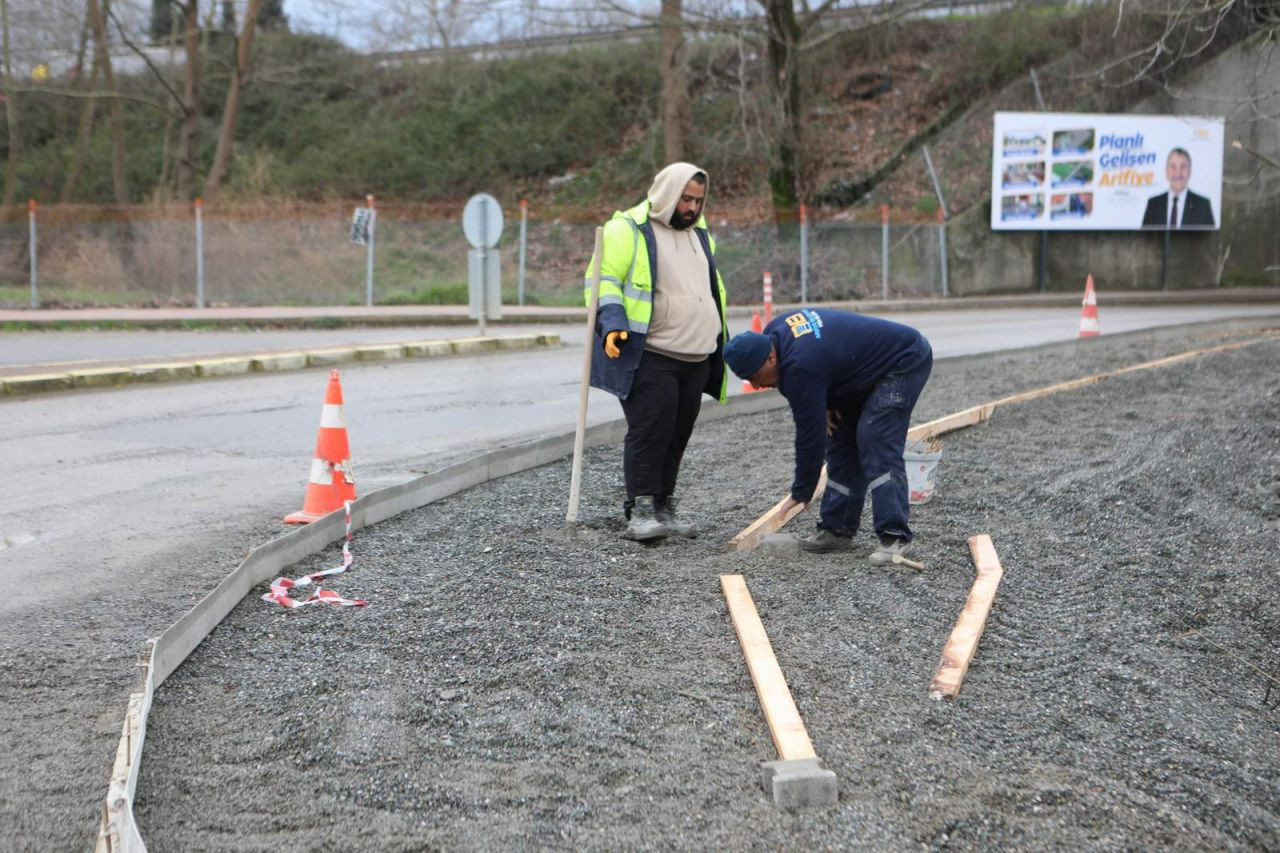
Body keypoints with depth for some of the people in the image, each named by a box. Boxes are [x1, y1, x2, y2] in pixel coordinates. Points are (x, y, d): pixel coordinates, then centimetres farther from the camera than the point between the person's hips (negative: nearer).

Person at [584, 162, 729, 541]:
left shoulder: (700, 234, 21)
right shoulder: (628, 229, -4)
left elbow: (714, 288, 32)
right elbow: (604, 280, -8)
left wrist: (722, 339, 29)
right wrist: (612, 324, -22)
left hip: (696, 359, 7)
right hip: (649, 356, -7)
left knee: (677, 434, 7)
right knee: (650, 431, -12)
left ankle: (663, 507, 15)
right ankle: (640, 510, -8)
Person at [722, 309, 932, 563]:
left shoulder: (800, 368, -33)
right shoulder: (773, 334, -6)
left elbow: (809, 435, -25)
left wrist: (800, 493, -15)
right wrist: (824, 405, -4)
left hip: (905, 361, -10)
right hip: (869, 367, 10)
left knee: (876, 443, -21)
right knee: (841, 441, 6)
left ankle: (894, 537, -21)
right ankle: (837, 530, 9)